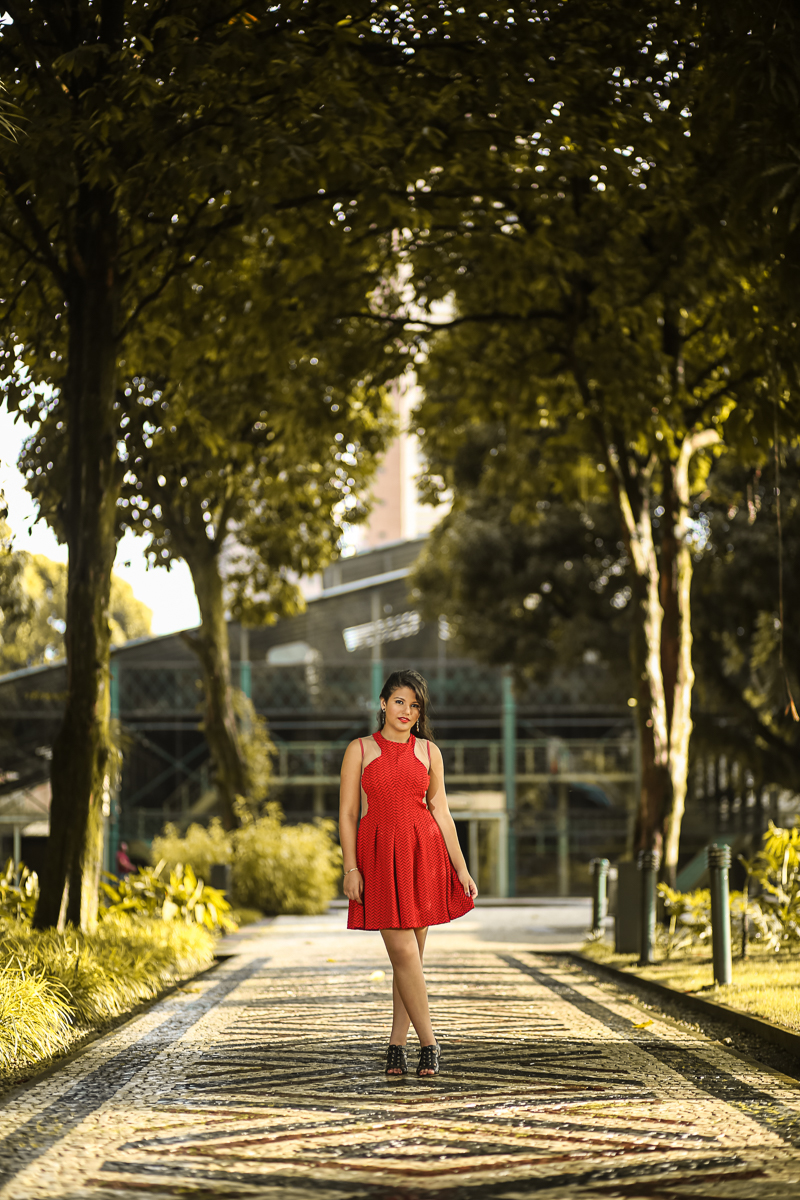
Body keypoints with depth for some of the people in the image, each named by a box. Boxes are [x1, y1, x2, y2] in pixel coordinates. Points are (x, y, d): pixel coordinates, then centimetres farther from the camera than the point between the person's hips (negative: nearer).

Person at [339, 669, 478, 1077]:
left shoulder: (429, 751, 9)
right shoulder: (360, 750, 3)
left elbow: (441, 812, 10)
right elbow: (347, 814, 2)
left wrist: (461, 869, 6)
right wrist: (350, 868, -7)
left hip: (424, 855, 2)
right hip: (379, 856, -2)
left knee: (411, 955, 3)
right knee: (404, 952, -10)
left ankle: (397, 1044, 12)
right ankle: (429, 1044, -4)